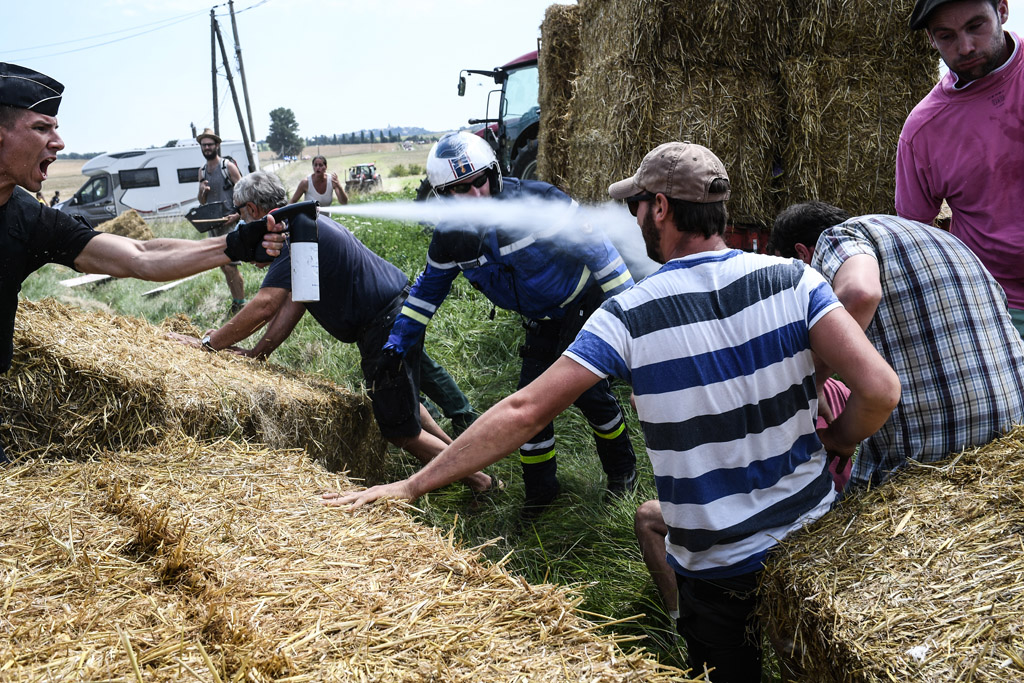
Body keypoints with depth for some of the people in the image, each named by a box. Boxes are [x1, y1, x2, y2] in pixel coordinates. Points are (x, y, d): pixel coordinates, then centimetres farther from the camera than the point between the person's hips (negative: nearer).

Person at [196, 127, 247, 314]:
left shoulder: (228, 166, -5)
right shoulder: (202, 170, 14)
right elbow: (202, 202, 18)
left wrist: (237, 215, -20)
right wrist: (202, 191, -5)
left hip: (229, 222, -7)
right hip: (212, 224, 7)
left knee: (231, 266, -12)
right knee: (223, 266, 9)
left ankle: (241, 303, -4)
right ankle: (235, 302, 18)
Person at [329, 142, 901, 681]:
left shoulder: (631, 316, -16)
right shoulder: (790, 279, -10)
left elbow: (523, 413, -17)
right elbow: (879, 390, -18)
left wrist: (411, 487, -11)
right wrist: (831, 444, 4)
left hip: (723, 572, -3)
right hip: (820, 535, 3)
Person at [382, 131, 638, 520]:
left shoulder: (538, 201, -28)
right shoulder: (450, 237, -12)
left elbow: (594, 246, -21)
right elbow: (429, 287, 5)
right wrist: (399, 339, 3)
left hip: (583, 304, -5)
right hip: (539, 323, 5)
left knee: (587, 389, -10)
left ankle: (621, 470, 17)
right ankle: (540, 489, 19)